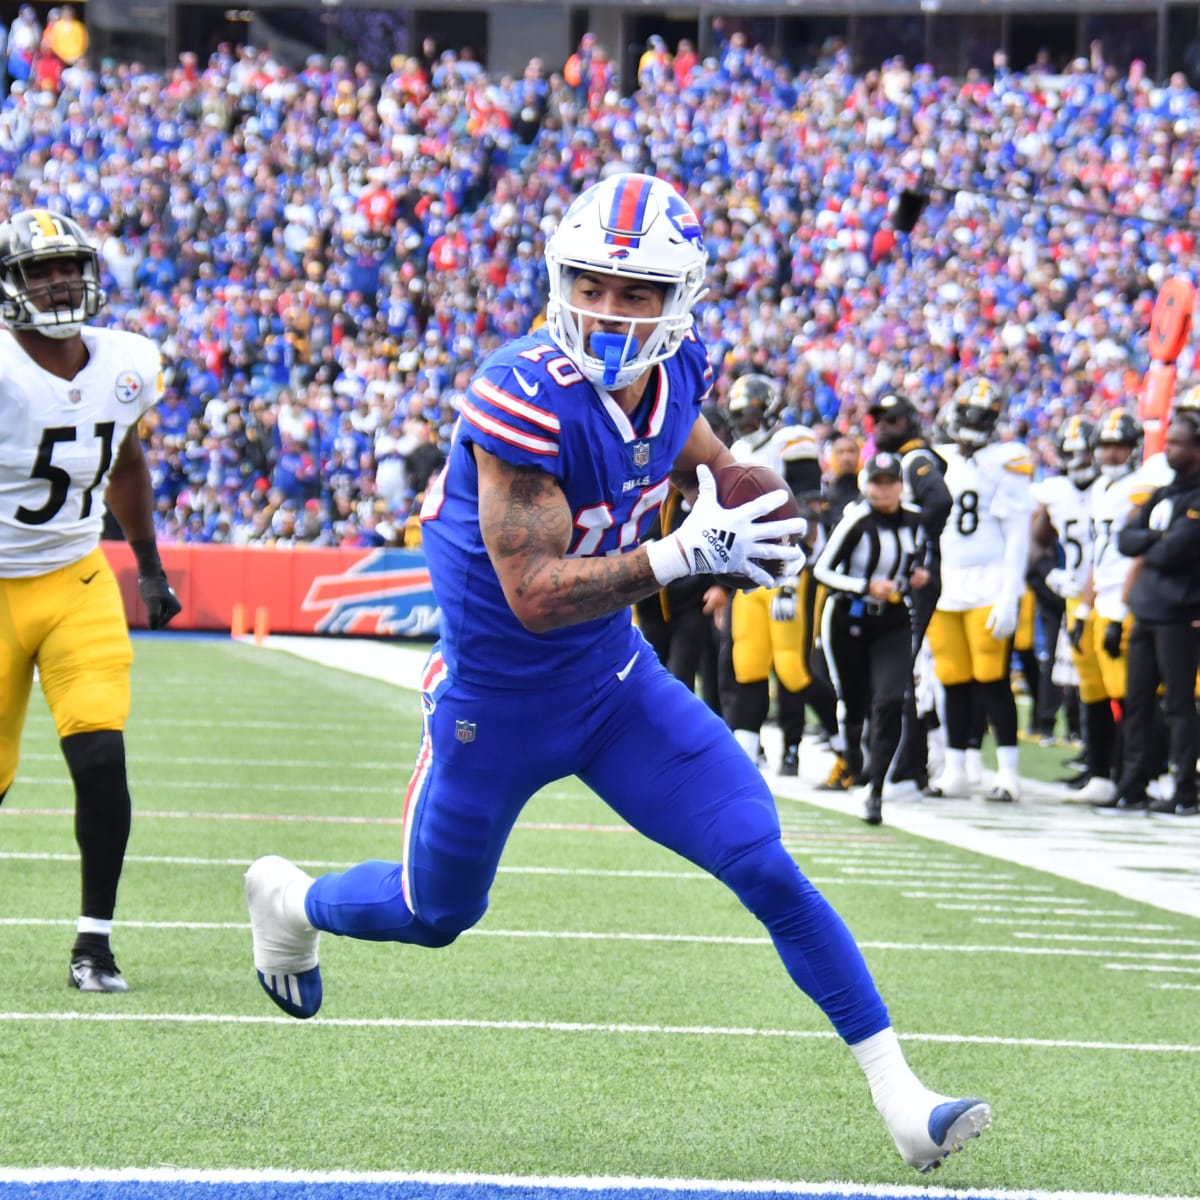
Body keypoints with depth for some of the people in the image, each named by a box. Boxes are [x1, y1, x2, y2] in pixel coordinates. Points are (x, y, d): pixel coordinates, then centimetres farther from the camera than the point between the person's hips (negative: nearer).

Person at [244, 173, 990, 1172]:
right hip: (497, 703, -4)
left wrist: (764, 498, -7)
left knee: (766, 865, -10)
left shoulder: (671, 377, -9)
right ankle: (288, 900, 52)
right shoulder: (527, 399, -30)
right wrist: (684, 555, -39)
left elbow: (703, 465, 16)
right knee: (435, 915, 18)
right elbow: (536, 595, -32)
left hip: (615, 678, 4)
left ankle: (898, 1093, -7)